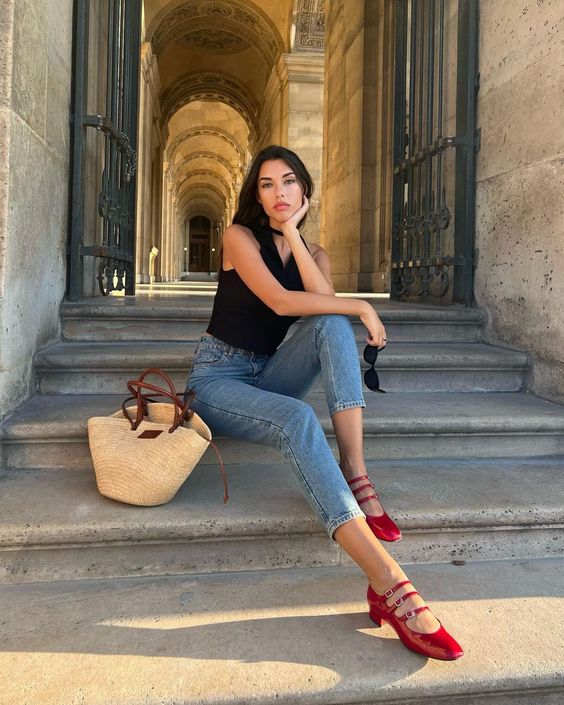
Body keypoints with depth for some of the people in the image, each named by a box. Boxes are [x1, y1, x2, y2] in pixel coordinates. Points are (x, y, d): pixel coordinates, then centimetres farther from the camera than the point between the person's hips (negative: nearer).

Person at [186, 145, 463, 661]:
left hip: (269, 376, 5)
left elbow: (325, 300, -14)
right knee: (298, 421, -36)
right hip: (217, 376, -4)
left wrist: (292, 233, -12)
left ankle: (355, 474, -33)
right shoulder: (240, 237, -3)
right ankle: (388, 585, -45)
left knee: (332, 325, -23)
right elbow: (278, 300, -21)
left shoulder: (315, 253, 11)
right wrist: (361, 307, -16)